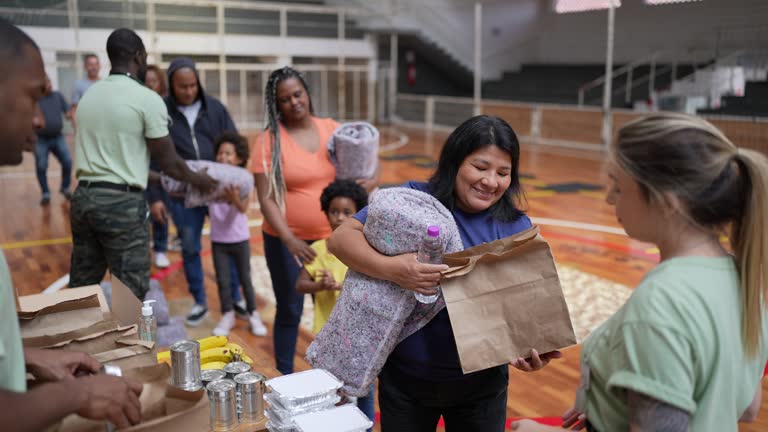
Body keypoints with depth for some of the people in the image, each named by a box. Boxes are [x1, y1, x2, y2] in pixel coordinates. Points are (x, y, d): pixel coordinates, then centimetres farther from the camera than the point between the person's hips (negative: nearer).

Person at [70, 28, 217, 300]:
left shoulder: (89, 94, 12)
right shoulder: (147, 98, -9)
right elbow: (169, 163, -6)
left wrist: (147, 175, 31)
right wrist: (197, 180, 13)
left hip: (83, 197, 7)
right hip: (122, 202, -7)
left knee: (81, 288, 17)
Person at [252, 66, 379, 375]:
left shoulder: (333, 129, 2)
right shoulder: (269, 140, -7)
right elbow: (266, 199, -11)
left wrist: (368, 182, -16)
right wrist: (289, 240, -23)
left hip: (332, 237, 3)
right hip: (286, 241, -2)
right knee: (289, 310, 10)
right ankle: (285, 378, 27)